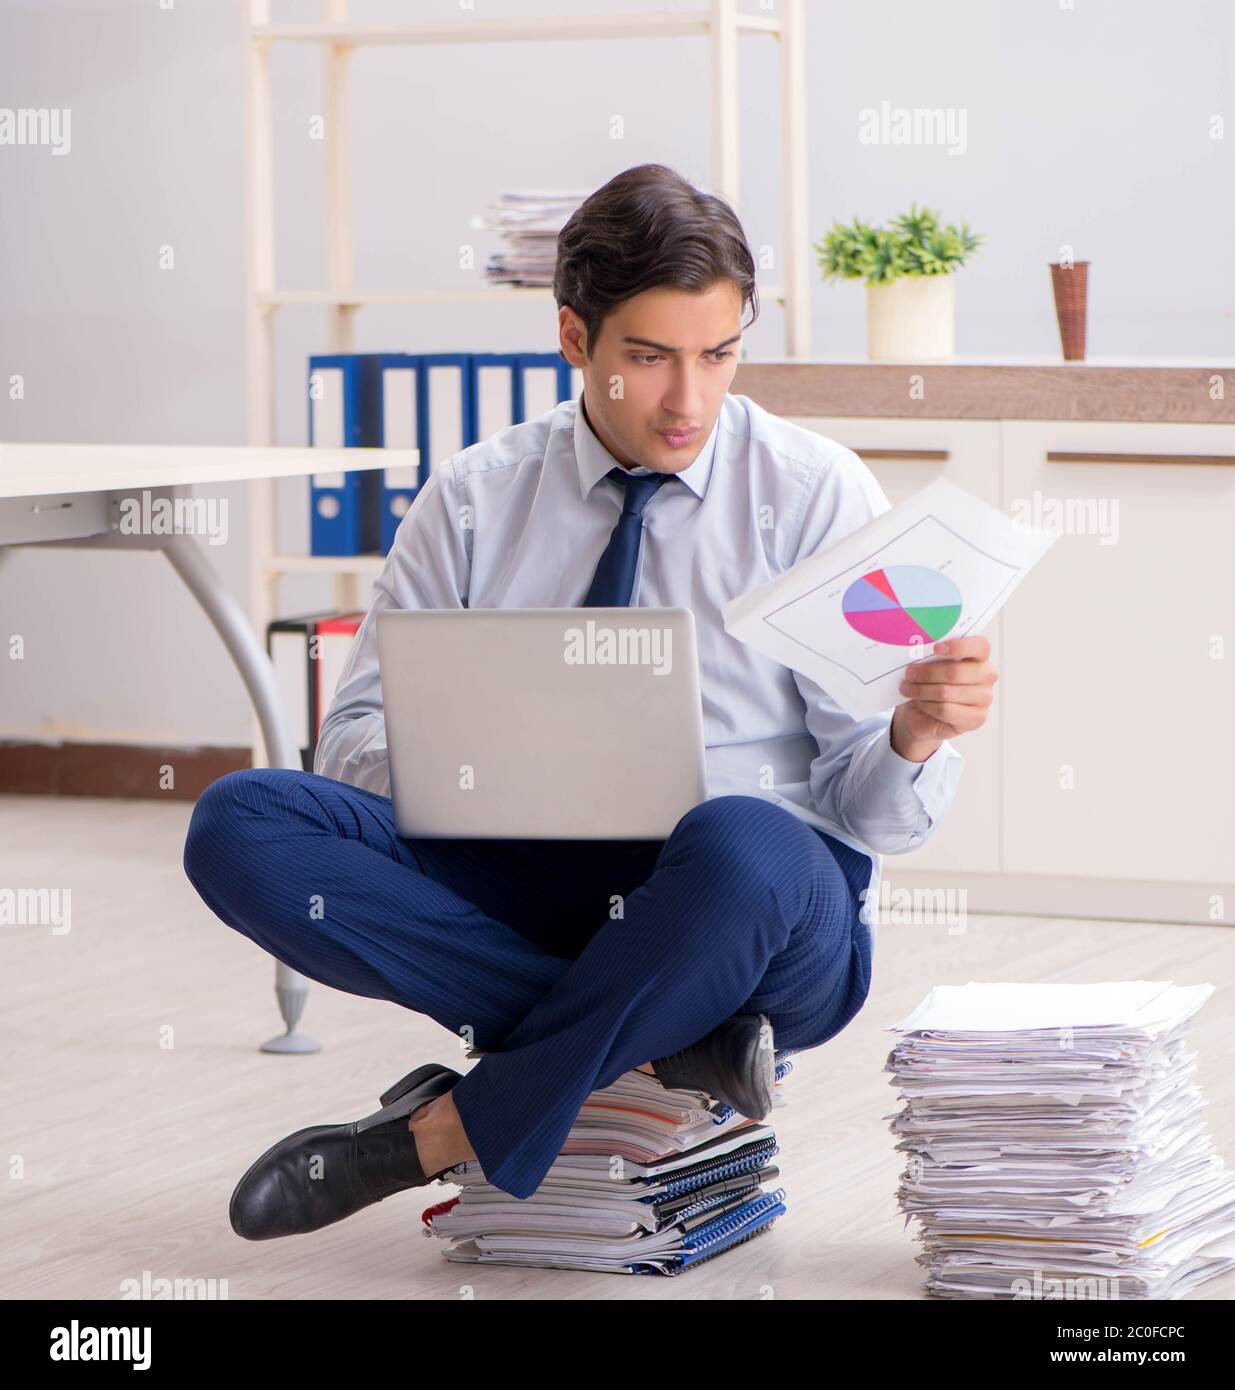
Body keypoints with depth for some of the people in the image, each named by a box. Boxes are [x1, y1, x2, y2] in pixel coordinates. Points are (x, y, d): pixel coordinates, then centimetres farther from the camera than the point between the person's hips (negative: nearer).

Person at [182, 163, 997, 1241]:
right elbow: (360, 733, 6)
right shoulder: (475, 498, 8)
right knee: (243, 826, -20)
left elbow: (873, 810, -4)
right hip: (528, 888, 3)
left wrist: (917, 736, -29)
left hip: (762, 909, -3)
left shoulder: (816, 492, -1)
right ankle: (653, 1042, -22)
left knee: (739, 848, -40)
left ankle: (443, 1132, -21)